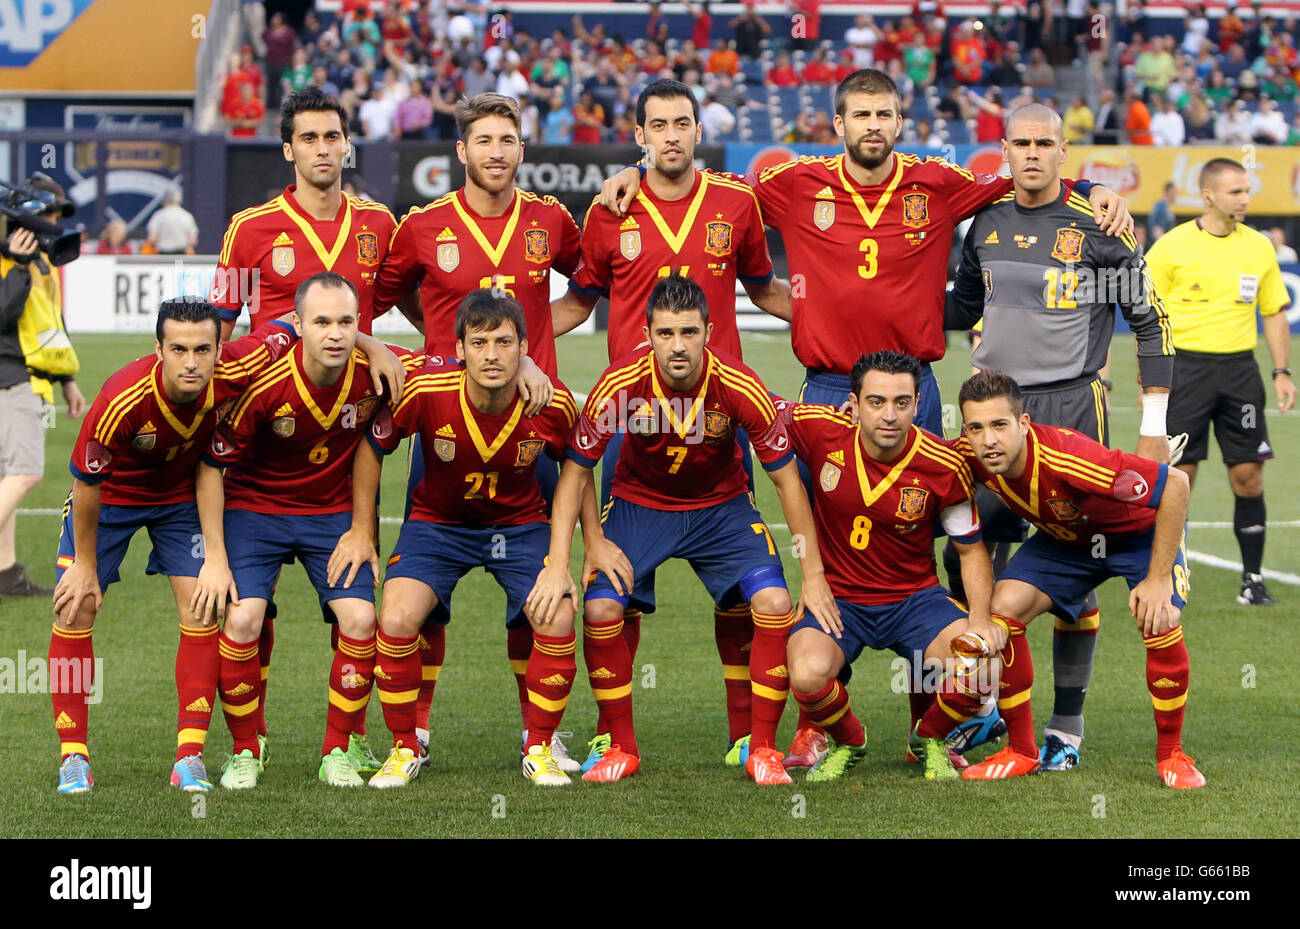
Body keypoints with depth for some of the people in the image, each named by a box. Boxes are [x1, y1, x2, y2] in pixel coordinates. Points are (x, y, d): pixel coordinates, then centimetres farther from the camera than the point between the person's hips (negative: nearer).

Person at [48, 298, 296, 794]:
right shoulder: (121, 400, -38)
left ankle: (190, 755, -4)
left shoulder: (233, 374, -31)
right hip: (110, 493, -2)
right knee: (75, 608, -10)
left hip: (184, 494, 2)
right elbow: (87, 481, -22)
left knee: (201, 609, -10)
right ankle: (73, 758, 0)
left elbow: (285, 330, -11)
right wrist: (85, 564, -13)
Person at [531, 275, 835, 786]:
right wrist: (557, 566, -19)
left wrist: (813, 574, -12)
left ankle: (762, 750, -3)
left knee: (775, 604, -20)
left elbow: (786, 479, -13)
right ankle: (619, 747, 1)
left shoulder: (741, 388, -25)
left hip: (722, 505, 0)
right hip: (639, 502, 0)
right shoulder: (620, 384, -25)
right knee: (600, 609, -20)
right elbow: (575, 472, -13)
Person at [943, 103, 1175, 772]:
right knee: (967, 558, 1)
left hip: (1072, 404, -5)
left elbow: (1151, 323, -1)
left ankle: (1068, 723, 7)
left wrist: (1153, 429, -4)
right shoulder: (986, 223, 9)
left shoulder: (1098, 226, -6)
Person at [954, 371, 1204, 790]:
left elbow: (1175, 483, -37)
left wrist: (1158, 579, -33)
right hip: (1064, 536, 5)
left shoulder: (1067, 459, -42)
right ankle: (1021, 751, -1)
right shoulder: (970, 456, -25)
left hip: (1142, 531, -5)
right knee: (1004, 606, -16)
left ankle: (1171, 754, -4)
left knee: (1160, 622, -27)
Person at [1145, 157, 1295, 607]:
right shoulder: (1172, 247, -3)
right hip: (1186, 364, -3)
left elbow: (1274, 313, 14)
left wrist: (1282, 372, 6)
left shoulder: (1259, 247, 6)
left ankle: (1253, 579, 9)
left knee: (1248, 476, 0)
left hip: (1239, 367, 3)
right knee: (1178, 476, -3)